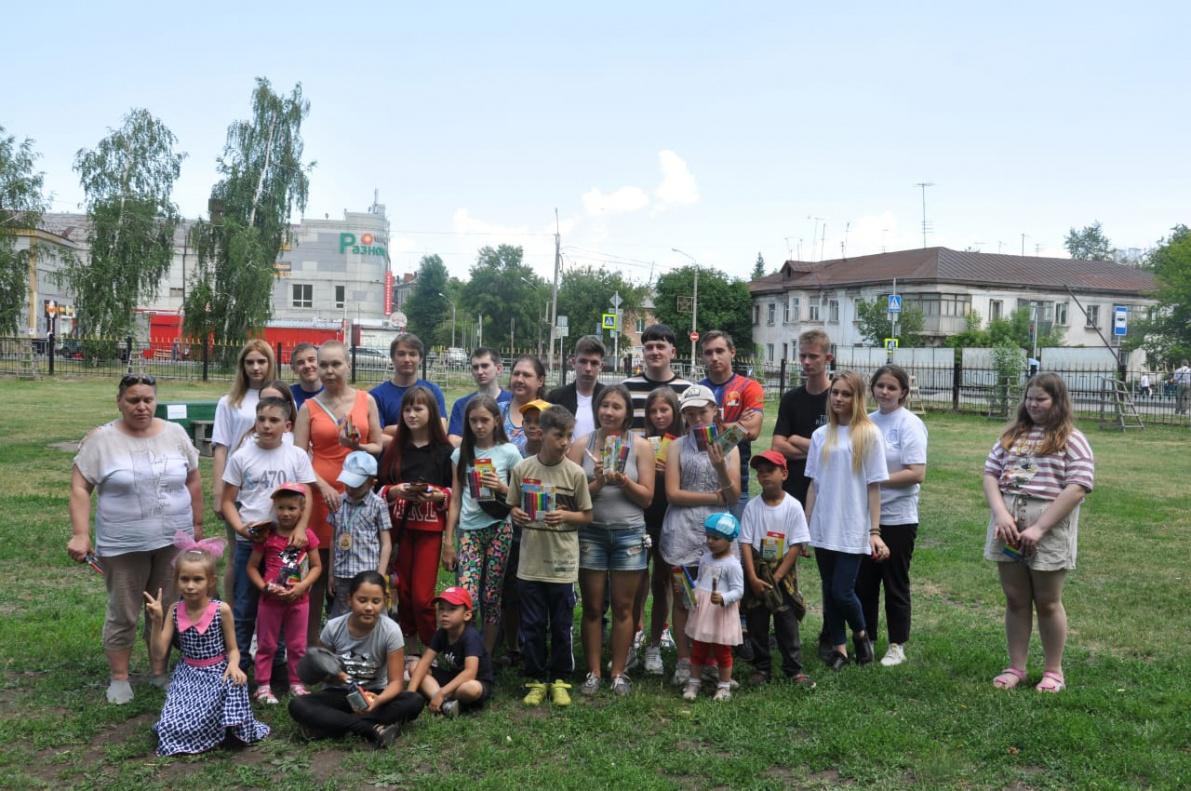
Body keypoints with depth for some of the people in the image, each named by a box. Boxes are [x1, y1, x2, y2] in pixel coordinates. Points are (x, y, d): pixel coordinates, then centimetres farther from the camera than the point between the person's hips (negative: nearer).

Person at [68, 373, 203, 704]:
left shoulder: (175, 434, 2)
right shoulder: (101, 439, -7)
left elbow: (193, 482, 8)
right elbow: (79, 488, -7)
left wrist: (197, 525, 8)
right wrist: (80, 534, -15)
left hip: (174, 541, 3)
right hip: (123, 545, -2)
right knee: (123, 613, 7)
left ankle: (159, 670, 26)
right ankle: (119, 677, 21)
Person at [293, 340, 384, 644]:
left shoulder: (366, 400, 8)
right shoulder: (309, 407, 6)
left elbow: (379, 446, 10)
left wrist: (358, 446, -10)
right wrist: (323, 486, -14)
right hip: (322, 495, -1)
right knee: (320, 572, 1)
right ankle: (312, 641, 10)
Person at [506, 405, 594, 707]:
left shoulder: (575, 473, -5)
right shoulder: (522, 469, -2)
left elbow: (587, 516, 3)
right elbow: (513, 507, 10)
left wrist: (566, 516, -15)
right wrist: (517, 514, -11)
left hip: (562, 563, -1)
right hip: (531, 560, 1)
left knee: (561, 626, 8)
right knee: (532, 626, 9)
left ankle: (559, 680, 24)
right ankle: (536, 680, 24)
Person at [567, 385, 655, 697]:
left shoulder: (640, 446, 1)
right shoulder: (582, 444, 1)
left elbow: (647, 497, -1)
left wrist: (624, 481, -17)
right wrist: (597, 483, -19)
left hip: (629, 533, 0)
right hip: (590, 533, 0)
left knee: (623, 607, 6)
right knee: (592, 607, 6)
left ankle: (618, 672, 17)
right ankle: (593, 672, 16)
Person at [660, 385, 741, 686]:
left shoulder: (728, 448, 9)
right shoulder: (677, 446, 5)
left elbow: (734, 497, 1)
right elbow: (672, 493, -4)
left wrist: (720, 467, -15)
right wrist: (715, 497, -6)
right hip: (682, 533, -1)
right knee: (682, 599, 3)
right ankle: (684, 661, 14)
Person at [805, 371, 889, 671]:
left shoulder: (868, 434, -3)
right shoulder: (821, 435, 7)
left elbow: (874, 487, -4)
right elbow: (813, 484, 10)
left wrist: (875, 531, -8)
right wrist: (805, 527, 7)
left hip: (853, 530, -4)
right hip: (823, 529, 4)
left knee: (843, 592, -5)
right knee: (829, 592, 9)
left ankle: (860, 633, 24)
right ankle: (839, 646, 25)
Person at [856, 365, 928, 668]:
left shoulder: (910, 424, -10)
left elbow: (917, 473, -17)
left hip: (897, 518, -6)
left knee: (895, 584, 6)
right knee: (863, 581, 12)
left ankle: (897, 645, 19)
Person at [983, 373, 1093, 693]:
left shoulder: (1071, 440, -5)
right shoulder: (1013, 435, 11)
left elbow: (1077, 487, -14)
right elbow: (991, 473, 7)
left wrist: (1039, 528, -18)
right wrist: (1001, 514, -10)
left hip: (1049, 531, -4)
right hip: (1009, 528, 4)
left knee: (1047, 602, 6)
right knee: (1015, 600, 11)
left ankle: (1053, 672, 22)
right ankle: (1016, 667, 22)